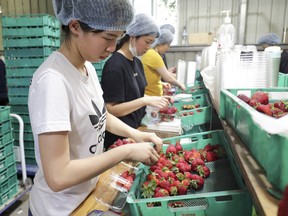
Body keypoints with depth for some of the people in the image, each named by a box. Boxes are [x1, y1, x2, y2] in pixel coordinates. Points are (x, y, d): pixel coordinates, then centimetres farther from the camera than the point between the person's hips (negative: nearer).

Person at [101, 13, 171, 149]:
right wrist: (146, 101, -25)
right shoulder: (115, 66, -21)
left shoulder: (137, 62, 5)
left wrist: (154, 99, -2)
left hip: (136, 129, 8)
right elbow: (111, 109, -22)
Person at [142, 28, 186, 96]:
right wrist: (180, 85, 0)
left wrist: (161, 83, 10)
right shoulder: (153, 56, -18)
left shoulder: (148, 53, 11)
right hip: (150, 97, -10)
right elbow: (168, 78, -15)